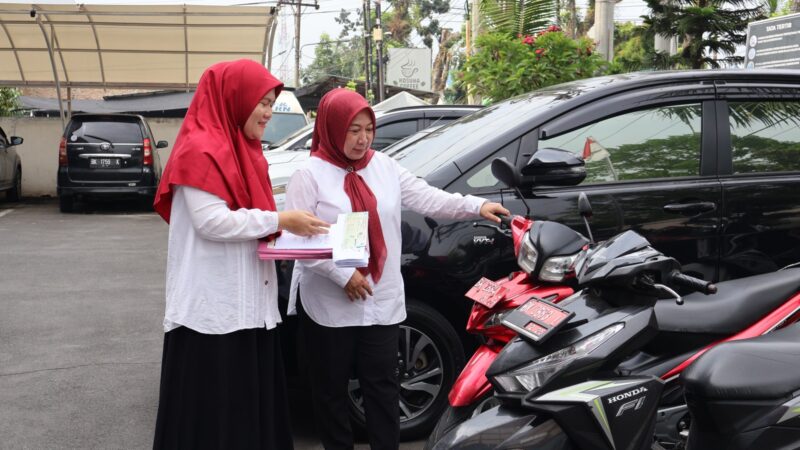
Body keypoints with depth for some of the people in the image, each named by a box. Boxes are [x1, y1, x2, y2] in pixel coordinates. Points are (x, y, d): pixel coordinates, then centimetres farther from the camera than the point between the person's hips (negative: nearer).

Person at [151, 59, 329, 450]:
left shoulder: (242, 150, 16)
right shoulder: (201, 150, -13)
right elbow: (212, 222, -21)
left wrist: (287, 231, 5)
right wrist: (280, 220, -16)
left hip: (246, 304, 9)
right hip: (212, 308, -9)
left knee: (249, 407, 13)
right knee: (212, 414, -2)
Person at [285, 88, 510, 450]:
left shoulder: (385, 167, 7)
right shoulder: (310, 175, -8)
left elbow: (426, 198, 3)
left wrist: (476, 206, -11)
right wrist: (342, 274, -20)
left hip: (382, 301, 4)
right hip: (329, 305, -3)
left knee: (383, 385, 10)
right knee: (331, 388, 9)